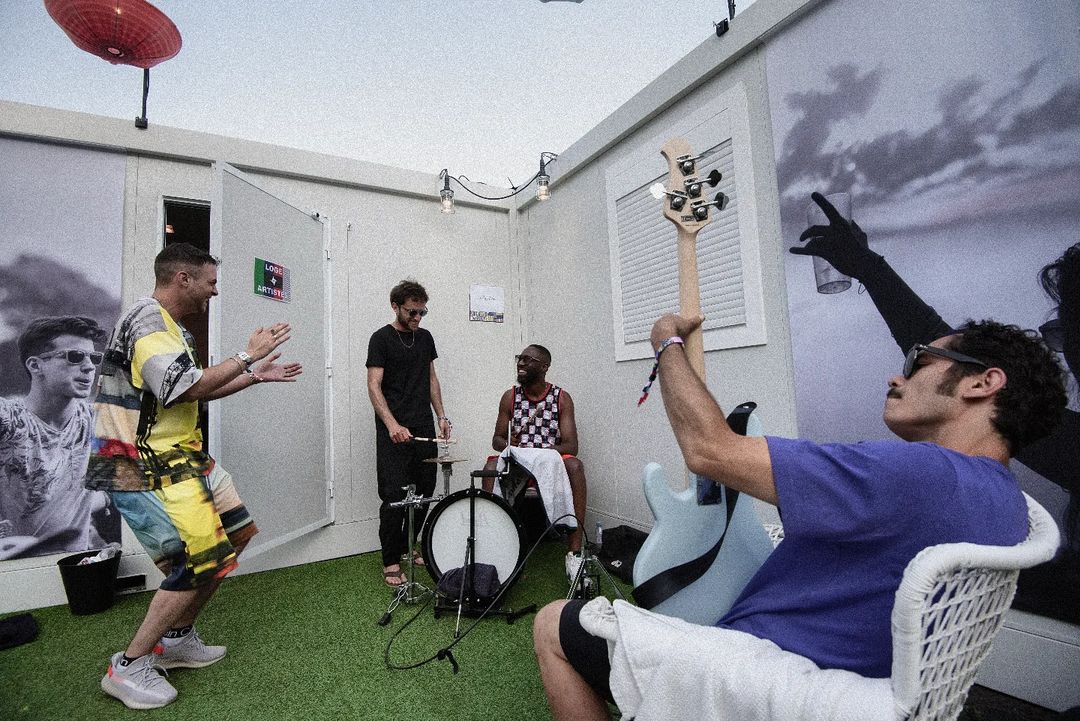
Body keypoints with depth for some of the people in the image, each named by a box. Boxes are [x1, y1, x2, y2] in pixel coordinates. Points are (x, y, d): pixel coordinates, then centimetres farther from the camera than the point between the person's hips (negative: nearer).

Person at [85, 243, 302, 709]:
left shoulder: (173, 328, 16)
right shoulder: (147, 320, -17)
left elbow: (196, 391, 22)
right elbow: (186, 388, -27)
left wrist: (257, 376, 19)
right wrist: (248, 356, -19)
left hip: (180, 458, 10)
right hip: (143, 467, -10)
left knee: (230, 541, 13)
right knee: (199, 563, -9)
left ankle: (177, 639, 29)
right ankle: (129, 668, 11)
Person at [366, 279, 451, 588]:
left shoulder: (425, 337, 13)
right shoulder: (382, 338, -6)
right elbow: (374, 386, -12)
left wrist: (441, 416, 10)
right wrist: (392, 425, -25)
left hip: (424, 428, 6)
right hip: (394, 431, -6)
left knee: (424, 492, 10)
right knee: (395, 496, -3)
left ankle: (408, 546, 29)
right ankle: (390, 562, 11)